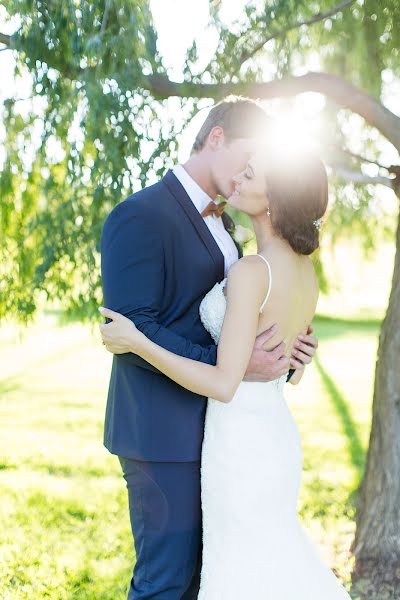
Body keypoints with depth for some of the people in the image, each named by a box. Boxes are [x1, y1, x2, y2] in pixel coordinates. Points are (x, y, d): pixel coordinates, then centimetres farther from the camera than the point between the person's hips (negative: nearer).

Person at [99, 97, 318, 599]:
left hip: (207, 427, 9)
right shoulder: (140, 216, -15)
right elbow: (130, 330, -22)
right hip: (164, 432, -9)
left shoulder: (219, 225, 15)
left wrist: (285, 349, -1)